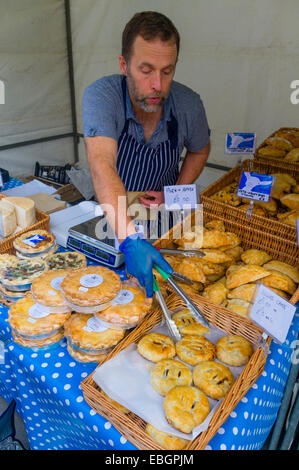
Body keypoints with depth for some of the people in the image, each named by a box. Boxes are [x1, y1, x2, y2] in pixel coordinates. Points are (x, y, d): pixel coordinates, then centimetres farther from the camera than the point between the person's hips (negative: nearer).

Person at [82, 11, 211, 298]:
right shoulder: (100, 96, -24)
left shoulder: (188, 104, -13)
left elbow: (200, 149, 7)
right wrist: (130, 239, -51)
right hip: (113, 217, -1)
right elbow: (102, 167, -38)